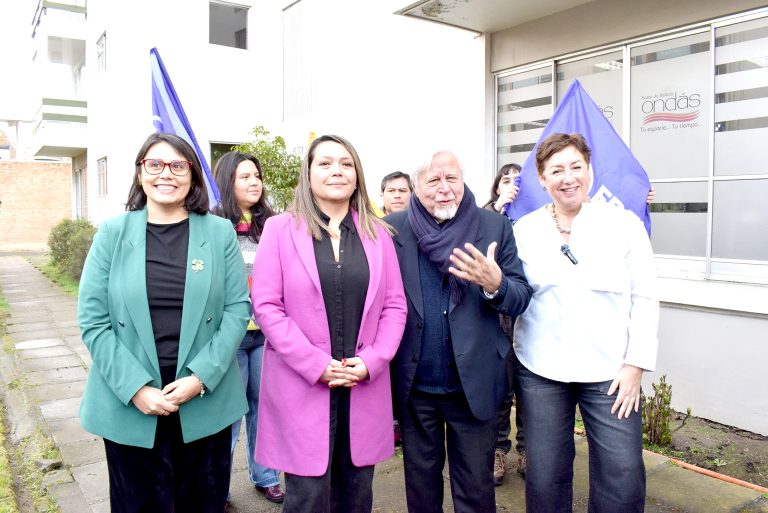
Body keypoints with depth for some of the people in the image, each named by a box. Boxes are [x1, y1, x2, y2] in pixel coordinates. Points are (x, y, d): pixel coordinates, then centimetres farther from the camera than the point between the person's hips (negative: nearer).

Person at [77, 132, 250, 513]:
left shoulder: (220, 233, 1)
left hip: (206, 402, 1)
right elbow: (92, 320, -3)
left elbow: (237, 309, -3)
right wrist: (135, 387, -12)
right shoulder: (112, 233, 0)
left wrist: (201, 377, -13)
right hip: (128, 404, 0)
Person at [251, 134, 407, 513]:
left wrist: (372, 361, -7)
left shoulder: (377, 233, 8)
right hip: (302, 386, -3)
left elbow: (395, 304, 7)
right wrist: (315, 364, -14)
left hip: (364, 386, 3)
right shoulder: (280, 229, -1)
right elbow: (266, 306, -7)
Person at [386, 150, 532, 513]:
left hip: (474, 384, 0)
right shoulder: (392, 229, -3)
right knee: (420, 484, 21)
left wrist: (495, 284, -26)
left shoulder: (496, 227, -3)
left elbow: (521, 298, -4)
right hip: (413, 386, 1)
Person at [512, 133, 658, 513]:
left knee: (623, 478, 2)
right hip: (540, 369, 1)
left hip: (610, 371, 0)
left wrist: (636, 364, -5)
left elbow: (645, 299, 0)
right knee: (545, 475, 9)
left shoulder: (624, 224, -1)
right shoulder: (524, 229, 3)